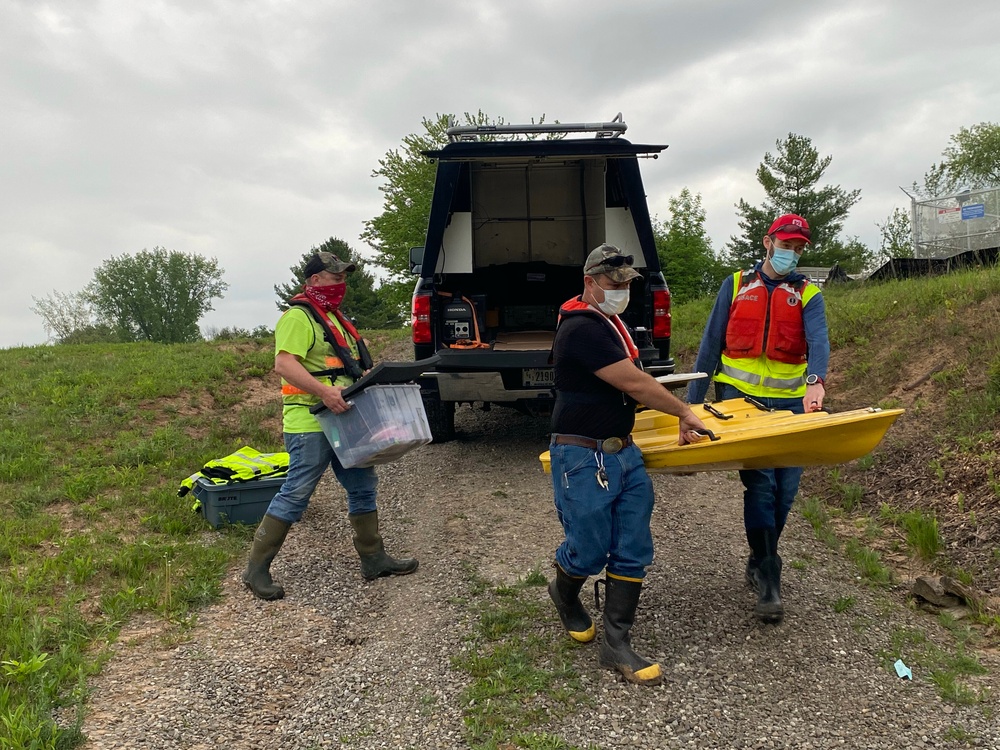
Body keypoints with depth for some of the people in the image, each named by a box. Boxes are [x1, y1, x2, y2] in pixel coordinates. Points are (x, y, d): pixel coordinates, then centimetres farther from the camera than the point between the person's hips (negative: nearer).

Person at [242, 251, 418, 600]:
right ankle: (256, 569, 6)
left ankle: (374, 558, 24)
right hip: (310, 424, -10)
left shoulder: (335, 318, 20)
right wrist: (324, 391, -32)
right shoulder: (298, 317, -10)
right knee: (294, 495, -6)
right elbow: (284, 363, -22)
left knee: (363, 486, 13)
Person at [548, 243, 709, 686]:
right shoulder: (581, 328, -18)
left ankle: (616, 645, 13)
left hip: (624, 454, 9)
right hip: (583, 459, -9)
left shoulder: (609, 322, 14)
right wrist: (683, 412, -7)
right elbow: (634, 384, -19)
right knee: (589, 550, 4)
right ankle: (564, 594, 38)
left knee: (633, 553, 5)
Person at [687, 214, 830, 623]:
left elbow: (818, 340, -11)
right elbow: (711, 343, 8)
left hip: (789, 401, 2)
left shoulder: (807, 294, 8)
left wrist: (815, 381, -33)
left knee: (784, 489, 5)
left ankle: (759, 562, 26)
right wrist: (693, 401, 3)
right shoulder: (736, 285, 9)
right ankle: (768, 580, -4)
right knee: (759, 482, -11)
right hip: (740, 396, -2)